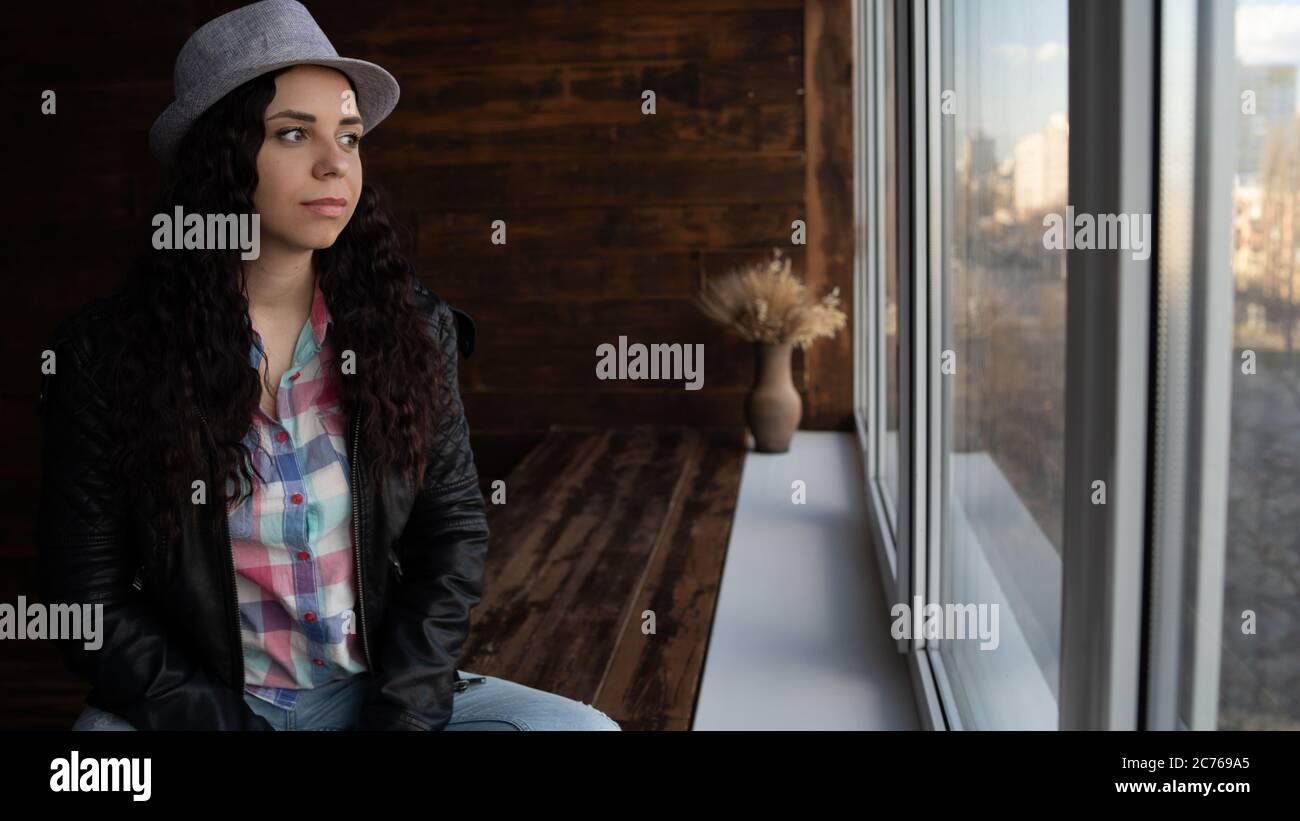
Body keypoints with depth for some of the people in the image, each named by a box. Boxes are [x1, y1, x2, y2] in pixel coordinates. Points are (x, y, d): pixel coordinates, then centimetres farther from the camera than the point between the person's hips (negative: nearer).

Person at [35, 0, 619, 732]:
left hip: (381, 690, 2)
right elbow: (91, 596, -4)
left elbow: (453, 534, 1)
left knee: (582, 725, -20)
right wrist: (215, 721, -14)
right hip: (199, 700, -2)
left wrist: (399, 712, -9)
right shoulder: (105, 354, -8)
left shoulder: (412, 328, -2)